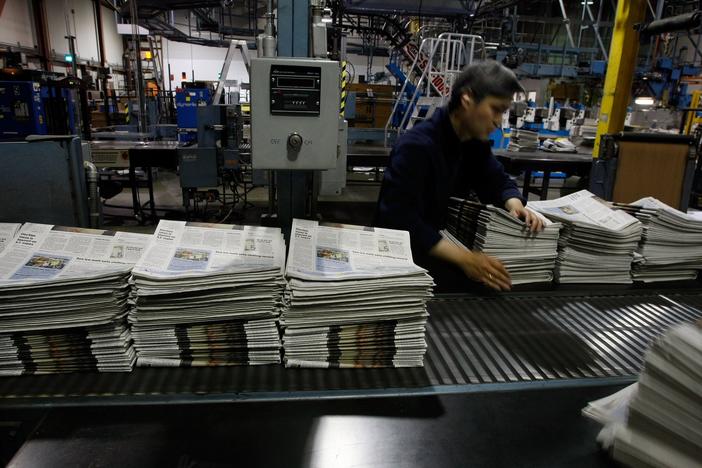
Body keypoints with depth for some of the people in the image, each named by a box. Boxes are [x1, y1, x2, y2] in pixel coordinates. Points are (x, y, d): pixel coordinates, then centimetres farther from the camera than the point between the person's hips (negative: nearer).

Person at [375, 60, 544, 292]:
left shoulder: (475, 140, 3)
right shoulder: (417, 146, -25)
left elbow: (498, 181, 12)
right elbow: (401, 221, -32)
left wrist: (515, 205, -13)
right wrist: (463, 258, -38)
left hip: (447, 237, 8)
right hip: (405, 250, -8)